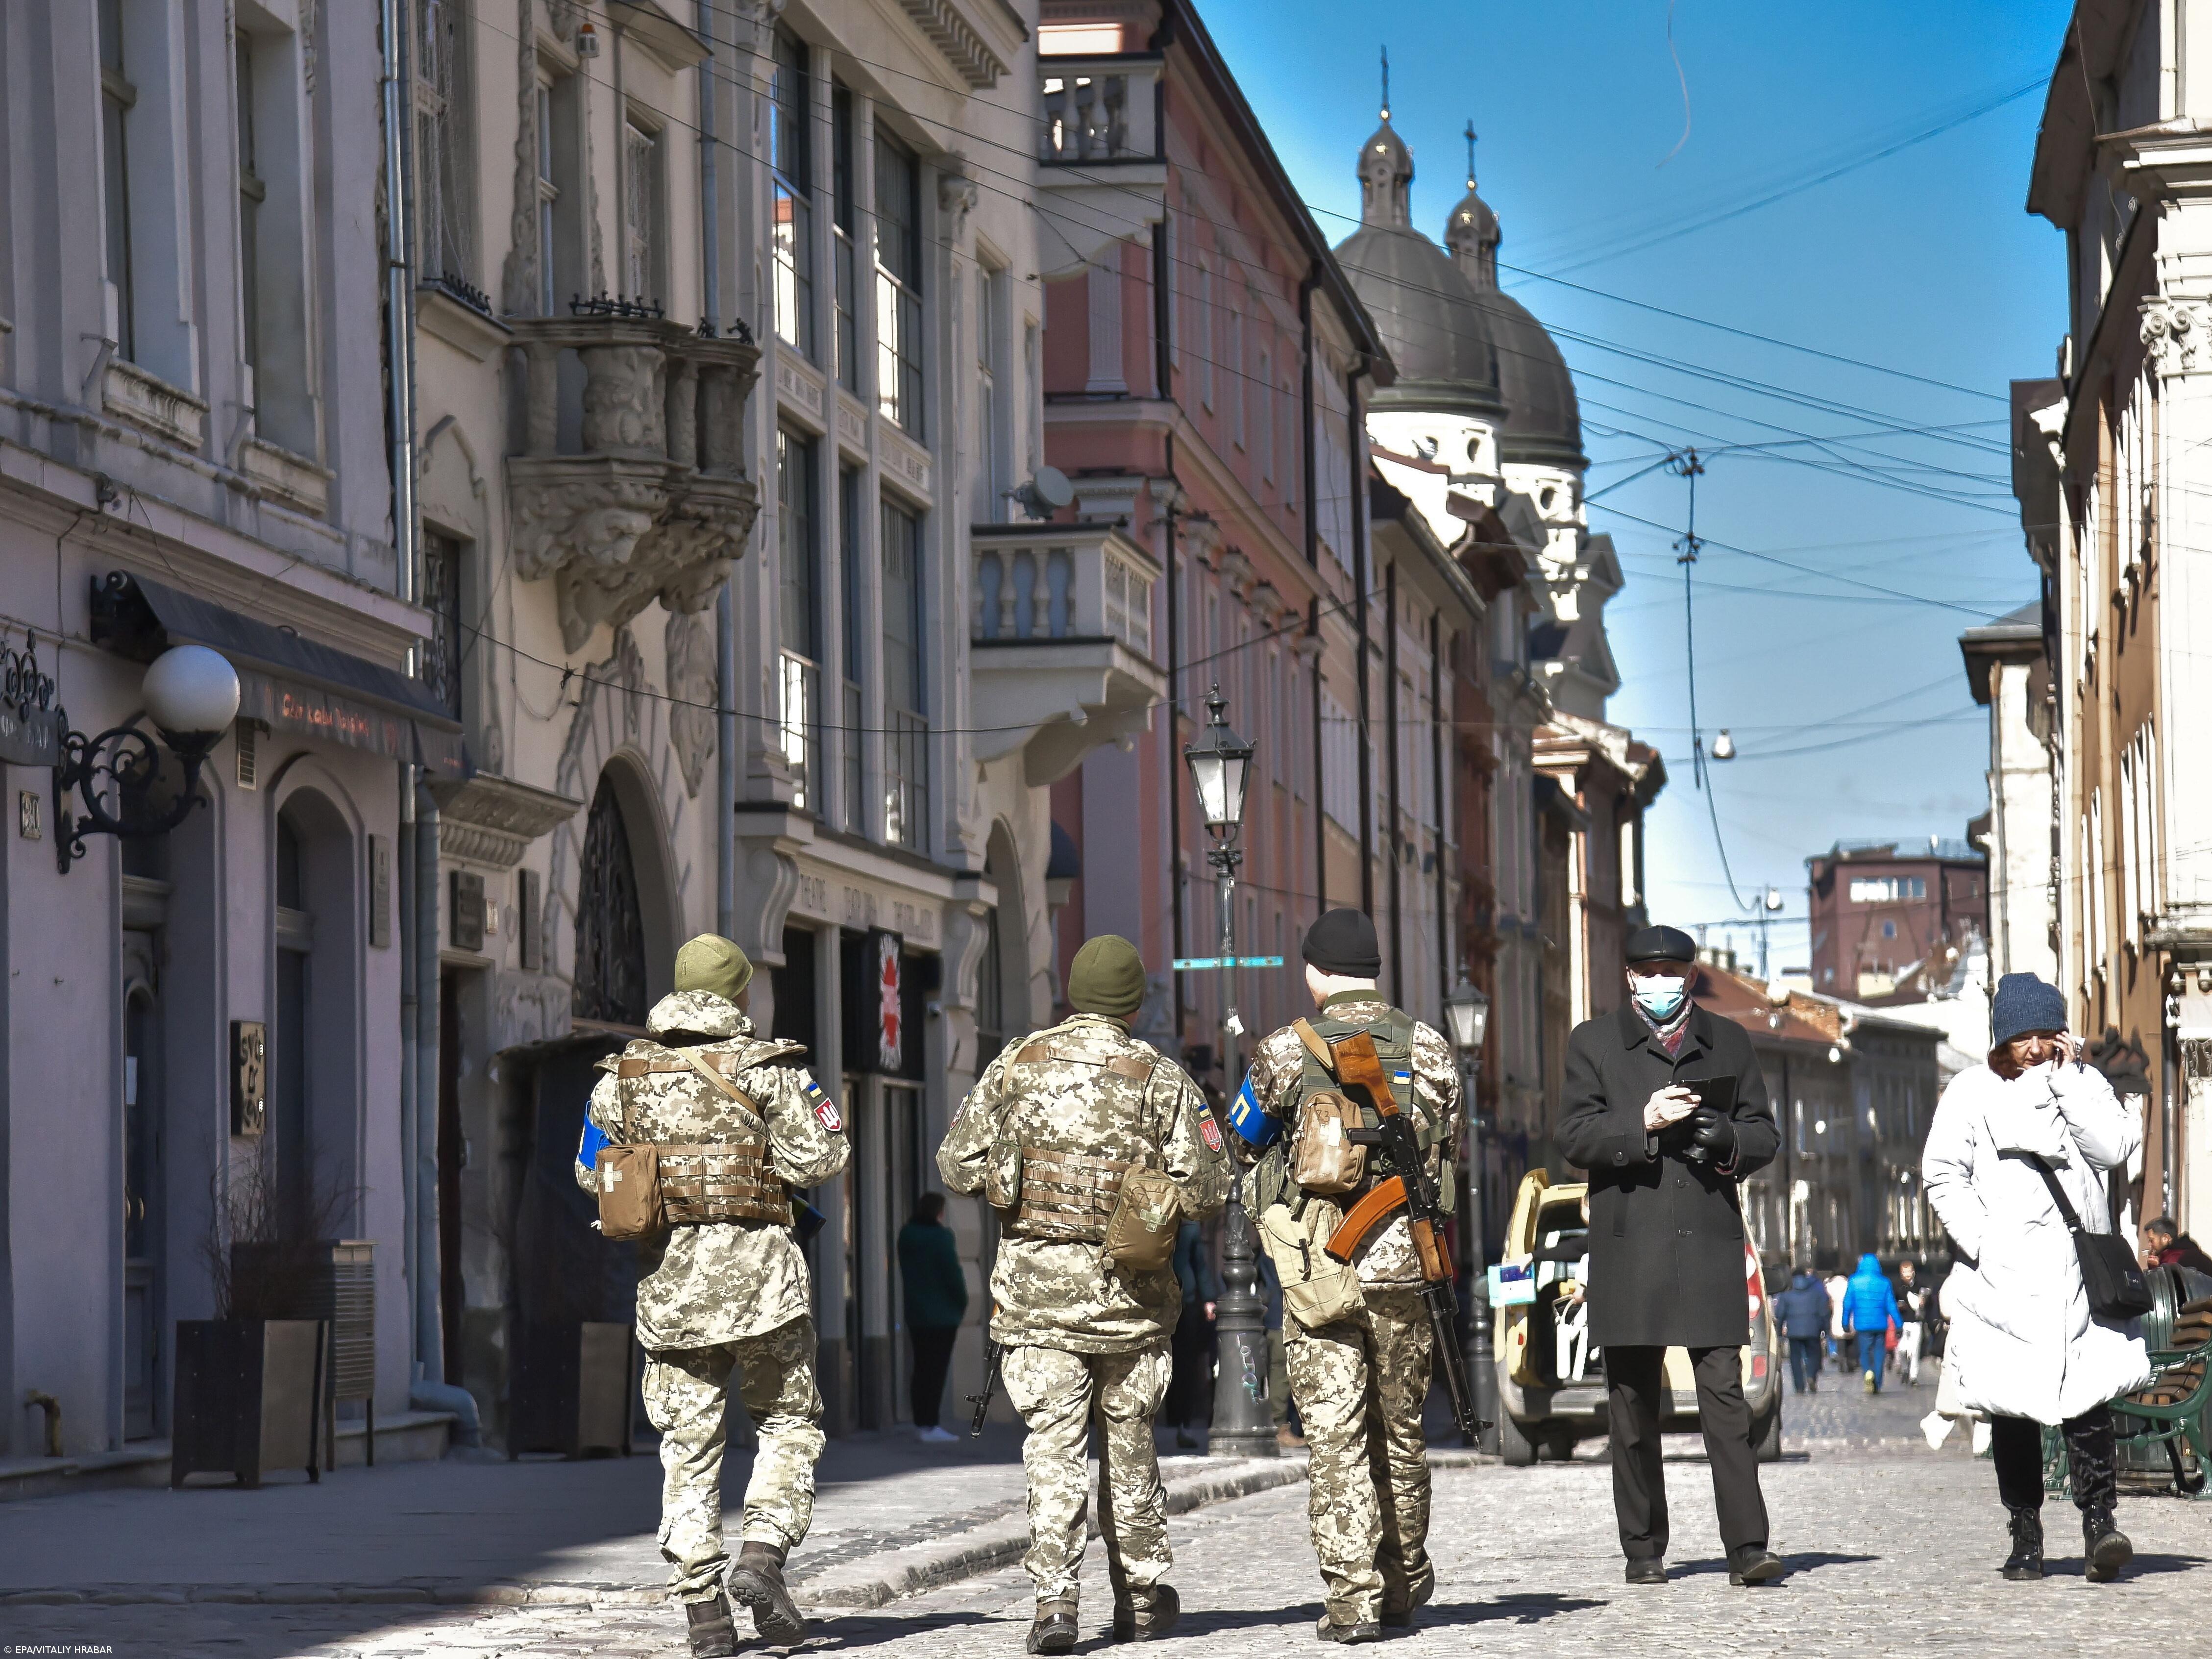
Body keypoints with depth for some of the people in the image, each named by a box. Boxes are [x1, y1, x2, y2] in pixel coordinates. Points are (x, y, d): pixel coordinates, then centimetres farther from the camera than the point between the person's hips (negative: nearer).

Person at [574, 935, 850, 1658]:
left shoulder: (624, 1075, 7)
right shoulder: (765, 1067, -5)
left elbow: (592, 1171, 15)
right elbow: (820, 1157, -8)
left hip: (666, 1275, 3)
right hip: (756, 1271, -3)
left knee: (689, 1442, 7)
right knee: (789, 1423, 11)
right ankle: (763, 1554, -9)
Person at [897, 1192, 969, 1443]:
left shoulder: (907, 1237, 8)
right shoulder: (940, 1237, -15)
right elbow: (952, 1272, -15)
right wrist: (962, 1302, -1)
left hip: (916, 1313, 7)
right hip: (942, 1314, -7)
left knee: (922, 1368, 14)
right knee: (937, 1370, -6)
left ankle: (920, 1424, 18)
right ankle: (930, 1427, -9)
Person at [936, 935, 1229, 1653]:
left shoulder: (1017, 1064, 2)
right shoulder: (1161, 1077, -2)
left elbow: (957, 1164, 4)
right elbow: (1207, 1189, -6)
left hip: (1035, 1286, 0)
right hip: (1128, 1295, 0)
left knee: (1052, 1445, -2)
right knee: (1129, 1445, 14)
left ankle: (1054, 1599, -15)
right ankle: (1141, 1596, 24)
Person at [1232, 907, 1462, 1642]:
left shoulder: (1287, 1051, -4)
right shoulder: (1431, 1049, 3)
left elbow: (1245, 1145, 12)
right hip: (1404, 1265, 3)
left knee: (1334, 1436, -1)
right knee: (1399, 1431, 15)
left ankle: (1351, 1600, -8)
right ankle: (1402, 1589, 25)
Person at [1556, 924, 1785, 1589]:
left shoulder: (1729, 1043, 15)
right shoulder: (1594, 1042, 10)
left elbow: (1765, 1134, 15)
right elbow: (1576, 1137, 0)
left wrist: (1729, 1140, -8)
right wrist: (1642, 1123, -16)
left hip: (1710, 1241, 0)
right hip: (1628, 1246, 0)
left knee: (1726, 1397, -8)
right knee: (1633, 1406, 4)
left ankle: (1748, 1547, -12)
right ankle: (1643, 1551, 11)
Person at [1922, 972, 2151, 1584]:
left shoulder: (2084, 1084, 12)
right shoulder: (1972, 1091, 8)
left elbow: (2114, 1149, -5)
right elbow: (1943, 1175, 2)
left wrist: (2065, 1080, -5)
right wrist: (1982, 1244, -9)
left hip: (2079, 1269, 0)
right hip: (2004, 1276, 0)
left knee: (2089, 1395, -13)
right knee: (2011, 1406, 1)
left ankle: (2098, 1522, -14)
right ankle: (2025, 1534, 8)